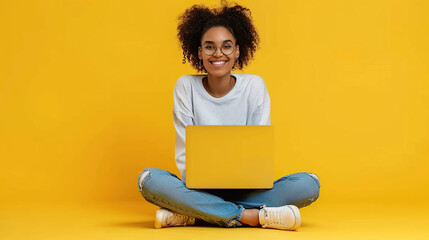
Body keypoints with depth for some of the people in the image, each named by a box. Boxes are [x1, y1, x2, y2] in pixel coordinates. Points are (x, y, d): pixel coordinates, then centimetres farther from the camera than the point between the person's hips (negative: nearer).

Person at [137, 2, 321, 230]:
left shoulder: (254, 86, 0)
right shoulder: (186, 86, 0)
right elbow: (184, 152, -3)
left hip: (246, 190, 1)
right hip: (200, 190, -1)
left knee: (309, 184, -25)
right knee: (149, 180, -29)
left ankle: (193, 214, -26)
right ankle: (252, 216, -29)